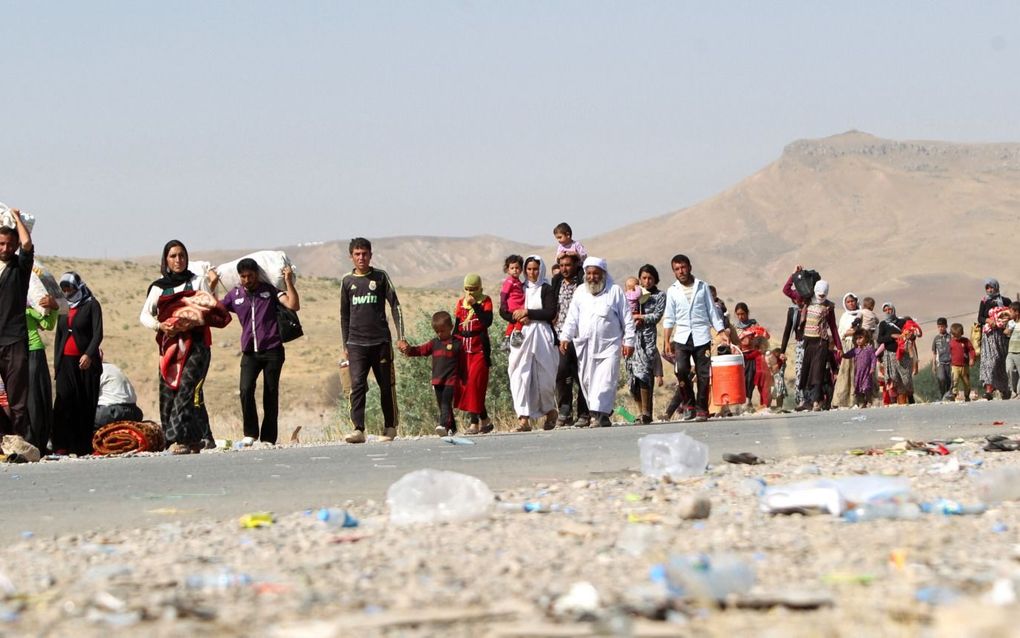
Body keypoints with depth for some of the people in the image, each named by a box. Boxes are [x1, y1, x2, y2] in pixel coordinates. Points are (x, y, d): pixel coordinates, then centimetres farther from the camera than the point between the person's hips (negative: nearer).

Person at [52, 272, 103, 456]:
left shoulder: (91, 305, 1)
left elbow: (98, 333, -9)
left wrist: (89, 354, -23)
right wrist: (56, 361, 14)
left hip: (86, 362, -4)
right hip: (66, 362, 4)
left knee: (86, 405, -3)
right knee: (64, 402, -9)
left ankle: (84, 447, -1)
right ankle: (62, 446, -15)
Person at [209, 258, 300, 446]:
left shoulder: (269, 290, 3)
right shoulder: (234, 294, 9)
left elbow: (293, 305, -5)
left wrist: (288, 282, -12)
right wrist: (212, 286, 6)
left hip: (272, 351, -1)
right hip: (250, 352, 1)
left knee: (271, 394, 2)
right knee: (246, 390, -16)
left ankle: (268, 438, 9)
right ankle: (250, 433, -4)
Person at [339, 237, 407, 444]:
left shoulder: (381, 277, 4)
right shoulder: (347, 281, 10)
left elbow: (395, 306, 3)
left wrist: (401, 337, -4)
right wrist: (345, 346, 14)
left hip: (381, 340, -1)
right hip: (356, 343, 1)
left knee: (386, 386, 5)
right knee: (357, 385, -12)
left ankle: (390, 427, 17)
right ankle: (358, 429, -17)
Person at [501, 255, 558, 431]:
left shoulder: (546, 289, 3)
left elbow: (551, 313, -9)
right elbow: (503, 311, 8)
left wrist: (527, 313, -10)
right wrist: (519, 318, -9)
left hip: (541, 336, -3)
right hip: (521, 336, 3)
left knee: (544, 377, 2)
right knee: (521, 376, -9)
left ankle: (550, 411, 26)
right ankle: (524, 418, -13)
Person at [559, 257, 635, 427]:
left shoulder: (615, 291, 4)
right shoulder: (580, 292, 14)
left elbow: (627, 318, 4)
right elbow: (572, 318, 10)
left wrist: (628, 341, -1)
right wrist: (565, 337, -2)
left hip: (609, 346, -3)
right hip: (585, 347, 3)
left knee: (606, 380, -13)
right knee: (587, 381, 1)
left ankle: (601, 412, -14)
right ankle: (604, 411, 8)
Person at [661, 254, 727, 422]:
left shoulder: (702, 287, 7)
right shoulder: (672, 291, 8)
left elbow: (712, 311, 9)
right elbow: (669, 318, 10)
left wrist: (721, 332, 2)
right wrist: (667, 340, 3)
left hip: (701, 336, 0)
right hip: (682, 337, 0)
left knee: (703, 374, -2)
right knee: (681, 370, -16)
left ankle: (701, 409, 5)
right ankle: (688, 404, 1)